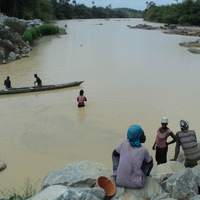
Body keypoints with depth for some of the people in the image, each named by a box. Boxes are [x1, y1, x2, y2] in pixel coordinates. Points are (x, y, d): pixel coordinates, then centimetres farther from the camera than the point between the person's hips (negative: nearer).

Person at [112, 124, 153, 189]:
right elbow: (150, 162, 10)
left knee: (117, 154, 23)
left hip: (119, 182, 2)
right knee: (150, 160, 15)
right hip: (136, 184, -2)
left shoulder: (124, 143, -4)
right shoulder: (143, 150, -9)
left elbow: (114, 154, 13)